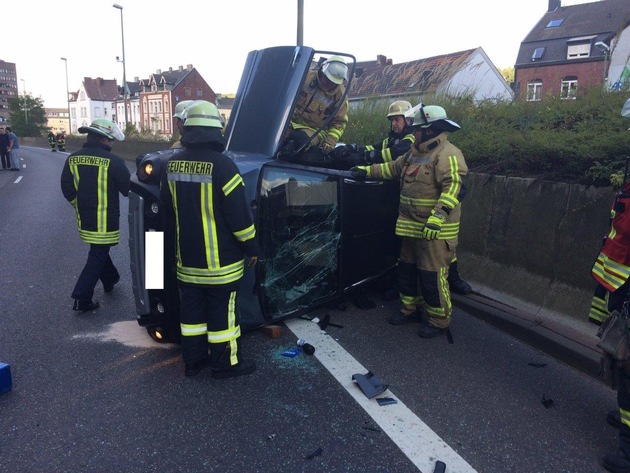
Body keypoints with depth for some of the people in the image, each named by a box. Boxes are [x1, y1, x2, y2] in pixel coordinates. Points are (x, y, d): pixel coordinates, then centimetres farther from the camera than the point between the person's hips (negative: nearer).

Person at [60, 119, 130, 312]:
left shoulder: (72, 159, 2)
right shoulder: (113, 161, -16)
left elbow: (67, 189, 7)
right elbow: (128, 189, -11)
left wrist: (80, 207, 19)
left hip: (84, 219, 6)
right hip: (105, 220, -6)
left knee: (98, 250, 25)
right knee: (98, 256, 2)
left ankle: (110, 280, 43)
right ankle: (82, 299, 1)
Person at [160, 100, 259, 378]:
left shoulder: (173, 165, 3)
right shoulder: (221, 165, -18)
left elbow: (169, 210, 14)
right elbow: (239, 214, -17)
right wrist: (251, 246, -4)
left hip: (187, 258, 6)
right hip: (220, 261, -6)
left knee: (192, 309, 16)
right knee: (222, 311, 6)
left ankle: (193, 360, 28)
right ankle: (225, 364, 18)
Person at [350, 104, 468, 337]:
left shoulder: (447, 154, -15)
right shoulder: (415, 152, 16)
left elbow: (454, 187, -25)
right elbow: (394, 168, 29)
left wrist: (438, 216, -34)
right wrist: (367, 170, 25)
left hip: (435, 230, -10)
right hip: (412, 226, 10)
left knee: (432, 275, -5)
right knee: (406, 269, 18)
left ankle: (439, 321, 11)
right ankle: (410, 308, 35)